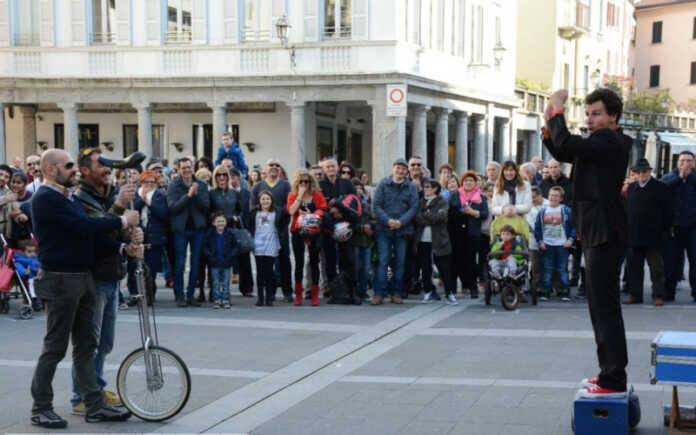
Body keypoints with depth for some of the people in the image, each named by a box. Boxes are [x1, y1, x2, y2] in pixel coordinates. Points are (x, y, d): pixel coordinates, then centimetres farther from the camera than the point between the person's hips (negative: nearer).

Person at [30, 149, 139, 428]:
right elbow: (85, 226, -24)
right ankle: (40, 409, 11)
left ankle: (94, 406, 16)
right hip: (60, 280, -9)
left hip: (82, 278, 9)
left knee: (86, 346, 11)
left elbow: (90, 236, 13)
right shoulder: (46, 198, -15)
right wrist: (123, 221, -15)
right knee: (55, 347, -1)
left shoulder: (69, 198, 16)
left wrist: (123, 248, 1)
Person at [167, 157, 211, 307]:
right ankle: (179, 296, 6)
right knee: (179, 263, -1)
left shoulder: (201, 185, 6)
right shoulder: (174, 186, -2)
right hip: (181, 228, -3)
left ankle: (190, 296, 14)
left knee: (195, 264, 6)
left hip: (198, 228, 3)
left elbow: (206, 206, -2)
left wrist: (196, 194, -17)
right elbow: (172, 207, -12)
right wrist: (188, 195, -19)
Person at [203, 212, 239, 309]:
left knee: (225, 283, 5)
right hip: (215, 264, 0)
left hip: (226, 264, 0)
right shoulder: (210, 234, -1)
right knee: (216, 283, 5)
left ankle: (226, 300, 12)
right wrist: (210, 255, -9)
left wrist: (231, 255, -10)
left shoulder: (229, 234, -2)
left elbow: (235, 246, 4)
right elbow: (205, 246, 4)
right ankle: (217, 300, 11)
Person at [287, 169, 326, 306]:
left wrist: (312, 216, -17)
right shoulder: (292, 196, 5)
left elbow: (323, 210, -1)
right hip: (297, 232, 0)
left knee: (314, 262, 3)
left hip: (313, 232, 0)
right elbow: (291, 211, -12)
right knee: (299, 262, 2)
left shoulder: (317, 195, 4)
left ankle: (314, 295, 8)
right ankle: (298, 295, 8)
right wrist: (300, 195, -10)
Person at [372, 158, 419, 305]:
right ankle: (379, 293, -3)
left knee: (400, 262, 6)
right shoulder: (383, 184, 3)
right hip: (384, 229, -1)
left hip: (403, 230, 1)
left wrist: (401, 222, -14)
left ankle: (397, 293, 14)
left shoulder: (411, 187, 5)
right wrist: (388, 220, -14)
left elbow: (414, 207, 0)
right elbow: (376, 205, -2)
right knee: (382, 261, -5)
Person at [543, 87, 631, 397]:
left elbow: (567, 145, -27)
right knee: (601, 305, 16)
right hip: (597, 234, 11)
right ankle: (610, 372, 25)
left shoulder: (608, 141, -14)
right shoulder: (604, 142, 17)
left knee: (605, 305, -10)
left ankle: (613, 381, -8)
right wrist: (549, 123, 5)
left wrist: (557, 110, -13)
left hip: (605, 235, -11)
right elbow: (563, 154, 20)